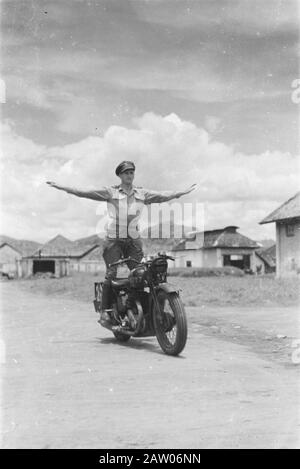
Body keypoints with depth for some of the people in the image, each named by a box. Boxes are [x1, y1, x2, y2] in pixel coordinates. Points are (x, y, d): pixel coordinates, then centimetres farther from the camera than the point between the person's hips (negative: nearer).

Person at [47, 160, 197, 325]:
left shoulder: (142, 193, 12)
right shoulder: (110, 191, 3)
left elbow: (164, 195, 17)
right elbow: (84, 193, -1)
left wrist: (184, 192, 20)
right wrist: (60, 187, -7)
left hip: (133, 240, 3)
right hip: (113, 239, -3)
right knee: (111, 274, -11)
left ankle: (130, 308, 5)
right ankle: (105, 310, -4)